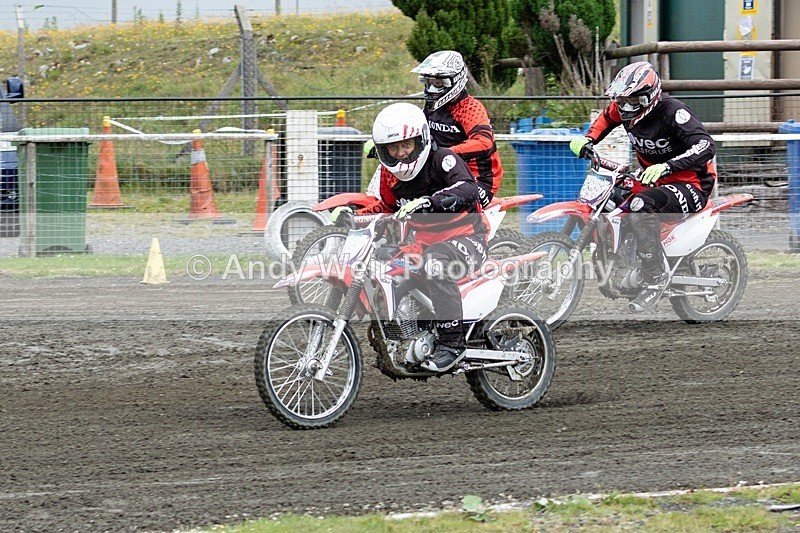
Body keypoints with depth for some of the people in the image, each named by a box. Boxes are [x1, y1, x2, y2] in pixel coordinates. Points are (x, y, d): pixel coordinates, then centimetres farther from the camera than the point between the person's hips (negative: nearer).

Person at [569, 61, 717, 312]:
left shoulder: (672, 111, -23)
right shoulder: (624, 109, 0)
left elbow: (706, 147, -35)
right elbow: (607, 117, 27)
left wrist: (666, 167, -47)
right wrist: (588, 140, 7)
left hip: (691, 184, -9)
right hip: (652, 180, 9)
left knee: (641, 204, -36)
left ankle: (655, 277, -36)